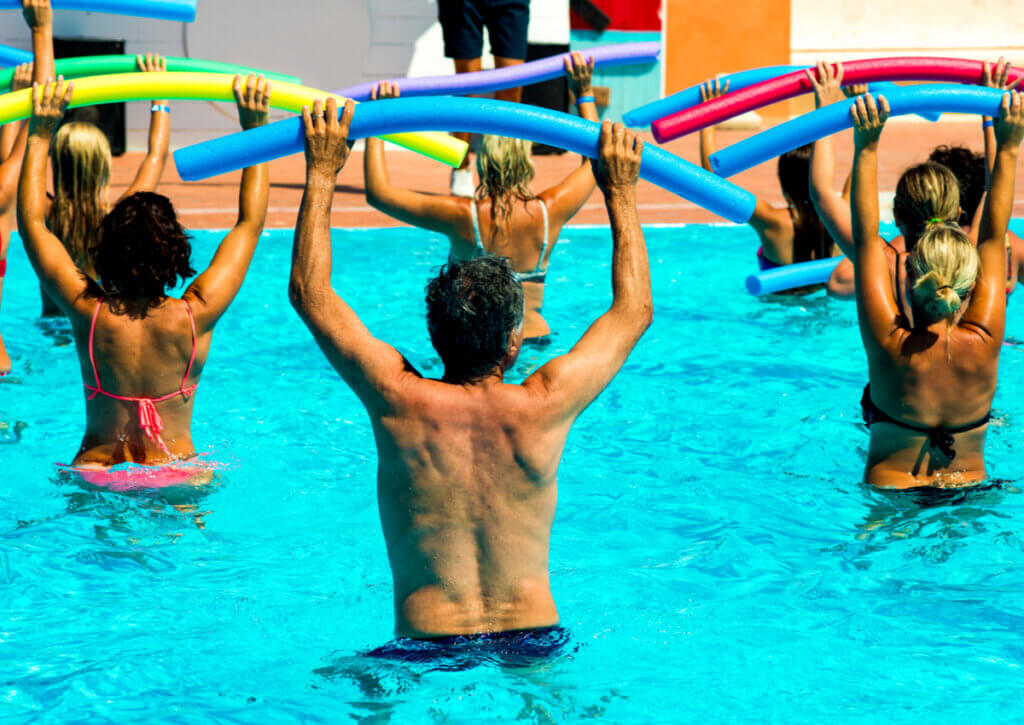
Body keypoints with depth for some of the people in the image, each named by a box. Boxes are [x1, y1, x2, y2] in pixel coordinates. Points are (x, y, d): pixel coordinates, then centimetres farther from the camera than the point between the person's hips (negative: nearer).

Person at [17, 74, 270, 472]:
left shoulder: (89, 313, -9)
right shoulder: (194, 316, -9)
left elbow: (32, 221, 3)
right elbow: (250, 223, 3)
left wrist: (40, 136, 8)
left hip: (94, 472, 0)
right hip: (178, 476, 0)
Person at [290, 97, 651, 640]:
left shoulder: (402, 402, -9)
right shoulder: (543, 407, -7)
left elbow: (309, 292, 4)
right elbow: (633, 310, 10)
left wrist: (322, 173, 10)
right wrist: (620, 192, 17)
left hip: (427, 655, -1)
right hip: (535, 647, 1)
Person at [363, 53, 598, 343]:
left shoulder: (463, 216, -11)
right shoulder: (549, 211, -2)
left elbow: (378, 193, -2)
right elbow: (594, 161, 18)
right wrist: (585, 95, 26)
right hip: (535, 339, 3)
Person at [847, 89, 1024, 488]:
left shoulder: (891, 346, -17)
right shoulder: (983, 343, -12)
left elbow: (865, 237, -10)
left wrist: (866, 150, -6)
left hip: (889, 492, -2)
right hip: (970, 494, 2)